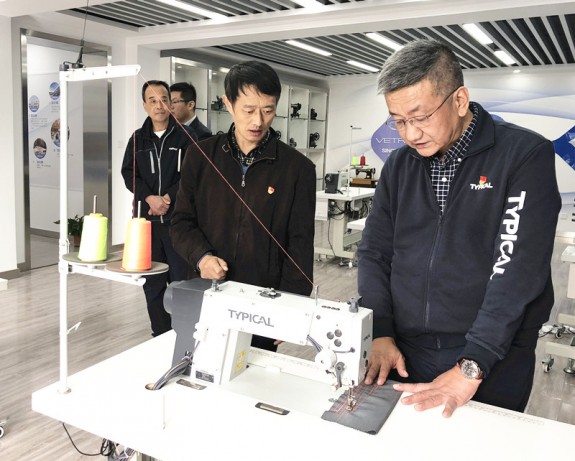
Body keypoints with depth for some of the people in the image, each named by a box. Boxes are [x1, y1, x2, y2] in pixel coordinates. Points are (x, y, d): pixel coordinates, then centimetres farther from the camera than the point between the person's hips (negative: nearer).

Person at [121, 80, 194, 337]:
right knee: (152, 282, 9)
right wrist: (149, 198, -13)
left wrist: (168, 198, -14)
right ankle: (160, 336, 20)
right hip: (147, 219, 4)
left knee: (181, 280, -2)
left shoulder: (185, 136, 1)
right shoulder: (138, 138, 11)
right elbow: (129, 173, 3)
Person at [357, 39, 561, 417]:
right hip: (404, 356, 4)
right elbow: (374, 254, 4)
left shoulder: (525, 155, -10)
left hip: (491, 365, -4)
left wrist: (471, 368, -22)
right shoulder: (399, 165, 4)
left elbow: (519, 268, -18)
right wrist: (380, 334, -8)